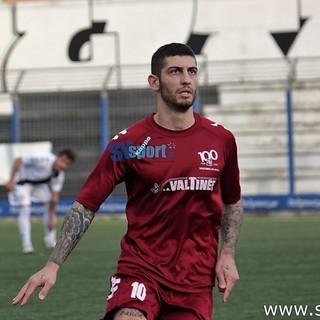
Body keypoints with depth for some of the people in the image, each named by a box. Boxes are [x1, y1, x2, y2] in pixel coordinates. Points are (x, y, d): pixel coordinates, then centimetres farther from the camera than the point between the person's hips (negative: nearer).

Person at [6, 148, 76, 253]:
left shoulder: (59, 175, -17)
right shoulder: (43, 158, -36)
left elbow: (54, 197, -12)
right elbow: (18, 160, -28)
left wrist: (51, 219, -13)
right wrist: (11, 181, -28)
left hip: (40, 183, 6)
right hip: (22, 181, -6)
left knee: (50, 205, -4)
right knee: (25, 209, -19)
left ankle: (49, 241, 8)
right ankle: (26, 245, -17)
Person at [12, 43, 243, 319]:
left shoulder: (221, 140, 3)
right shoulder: (128, 143, -6)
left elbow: (232, 202, 18)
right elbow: (86, 205, -4)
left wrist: (227, 255, 5)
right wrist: (53, 265, -12)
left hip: (196, 279, 3)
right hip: (139, 269, -3)